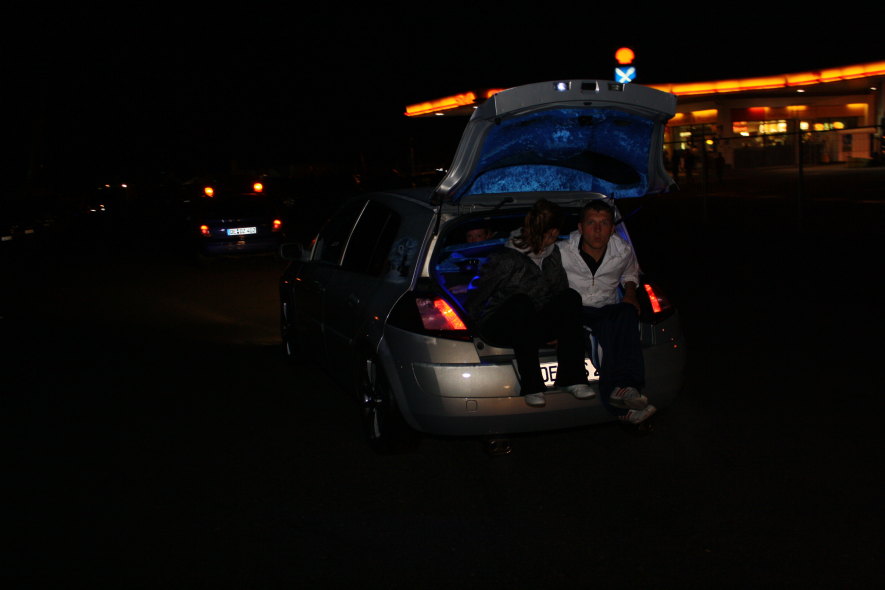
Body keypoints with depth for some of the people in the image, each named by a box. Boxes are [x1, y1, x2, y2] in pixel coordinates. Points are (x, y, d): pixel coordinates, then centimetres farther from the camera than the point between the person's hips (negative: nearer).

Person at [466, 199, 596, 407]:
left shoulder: (553, 255, 5)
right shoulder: (506, 259, -15)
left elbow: (560, 289, 10)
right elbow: (476, 298, -11)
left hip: (534, 327, 5)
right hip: (498, 328, -5)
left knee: (570, 296, -20)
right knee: (521, 302, -38)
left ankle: (571, 377, -25)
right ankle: (531, 386, -36)